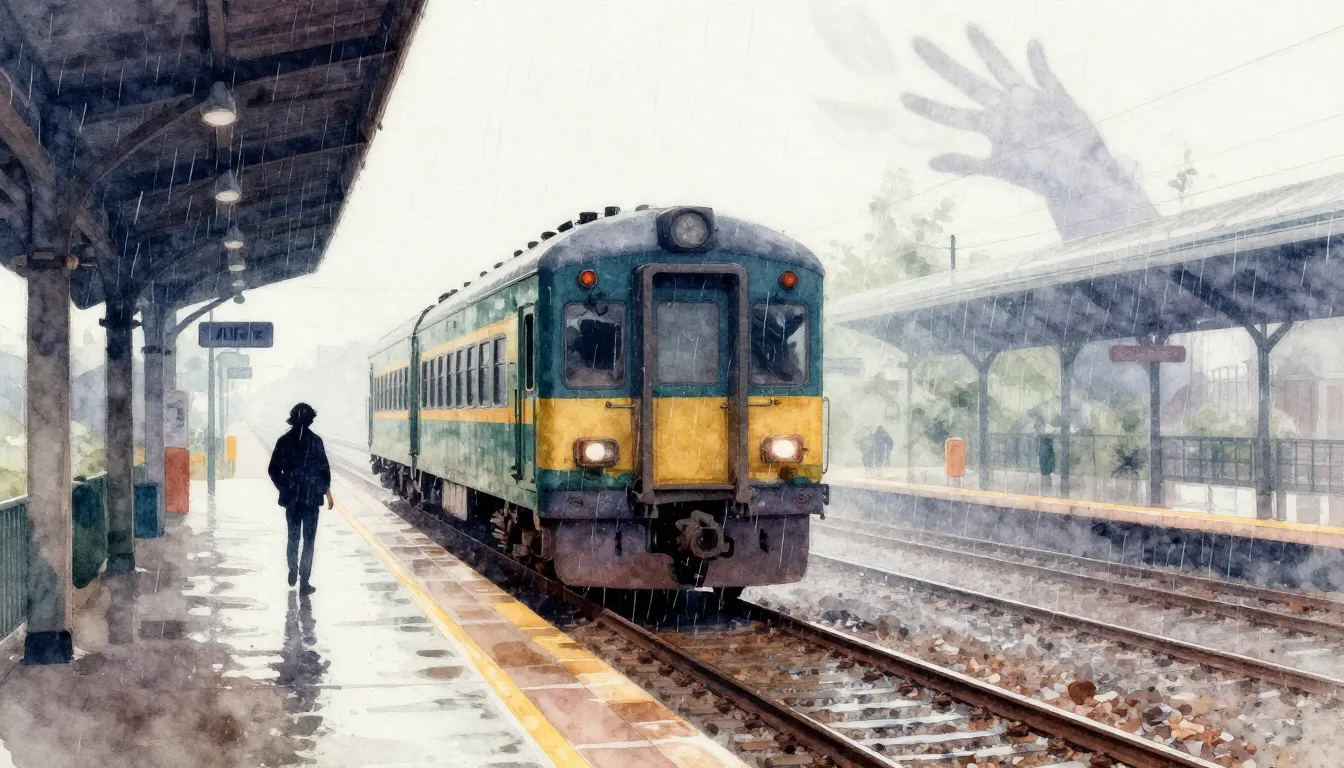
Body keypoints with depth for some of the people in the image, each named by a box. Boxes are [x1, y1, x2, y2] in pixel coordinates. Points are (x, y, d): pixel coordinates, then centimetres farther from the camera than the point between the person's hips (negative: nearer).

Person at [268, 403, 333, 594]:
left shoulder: (284, 441, 1)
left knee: (293, 536, 21)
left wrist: (283, 488, 15)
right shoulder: (315, 440, -8)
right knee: (308, 539, 1)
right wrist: (327, 491, 4)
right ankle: (304, 583, -1)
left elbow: (273, 470, 3)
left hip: (291, 497, 3)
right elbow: (324, 468, -8)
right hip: (311, 497, -3)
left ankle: (293, 572, 25)